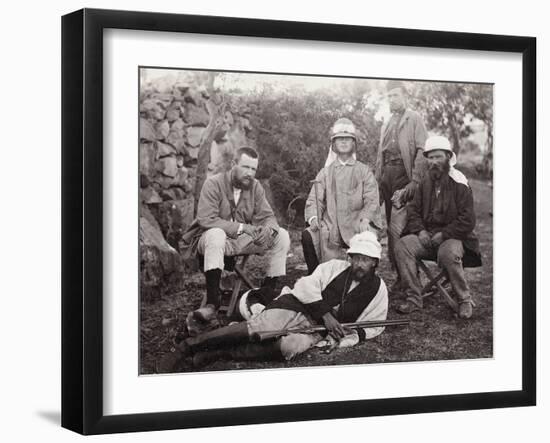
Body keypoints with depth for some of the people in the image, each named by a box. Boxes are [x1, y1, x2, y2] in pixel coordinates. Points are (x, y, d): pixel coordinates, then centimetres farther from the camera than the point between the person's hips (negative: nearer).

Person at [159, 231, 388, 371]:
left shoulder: (378, 290, 11)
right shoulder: (334, 267, 7)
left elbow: (372, 326, 17)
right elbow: (307, 287, -4)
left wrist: (351, 335, -4)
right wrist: (326, 315, -16)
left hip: (317, 329, 0)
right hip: (295, 307, 0)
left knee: (289, 347, -35)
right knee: (256, 328, -27)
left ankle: (218, 353, -30)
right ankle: (187, 346, -22)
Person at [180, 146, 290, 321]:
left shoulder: (255, 186, 3)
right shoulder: (213, 184, -14)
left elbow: (267, 216, 2)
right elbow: (205, 219, -24)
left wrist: (268, 228, -25)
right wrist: (241, 227, -31)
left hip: (243, 241, 5)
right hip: (211, 238, -5)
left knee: (282, 235, -11)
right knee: (216, 234, -41)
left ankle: (267, 292, -6)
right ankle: (212, 302, -43)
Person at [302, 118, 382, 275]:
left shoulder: (364, 171, 13)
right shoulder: (325, 172, 19)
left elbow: (372, 201, 2)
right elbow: (314, 200, 10)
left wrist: (365, 219, -19)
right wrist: (313, 218, -12)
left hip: (356, 226, -1)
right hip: (331, 227, 1)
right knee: (307, 236, -28)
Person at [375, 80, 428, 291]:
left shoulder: (414, 119, 0)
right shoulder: (386, 125, 21)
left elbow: (422, 151, -9)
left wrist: (415, 181, -17)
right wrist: (377, 181, 14)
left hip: (404, 175, -7)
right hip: (387, 176, 7)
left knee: (397, 228, -14)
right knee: (391, 227, 6)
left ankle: (404, 275, -8)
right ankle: (398, 272, 11)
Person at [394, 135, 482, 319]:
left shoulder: (459, 184, -6)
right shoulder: (425, 183, 11)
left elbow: (467, 221, -10)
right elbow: (413, 210, 15)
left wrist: (443, 234, -17)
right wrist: (420, 230, -5)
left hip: (453, 237, -5)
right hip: (426, 236, 5)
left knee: (448, 254, -39)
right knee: (402, 245, -23)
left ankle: (465, 300, -15)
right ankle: (413, 298, -18)